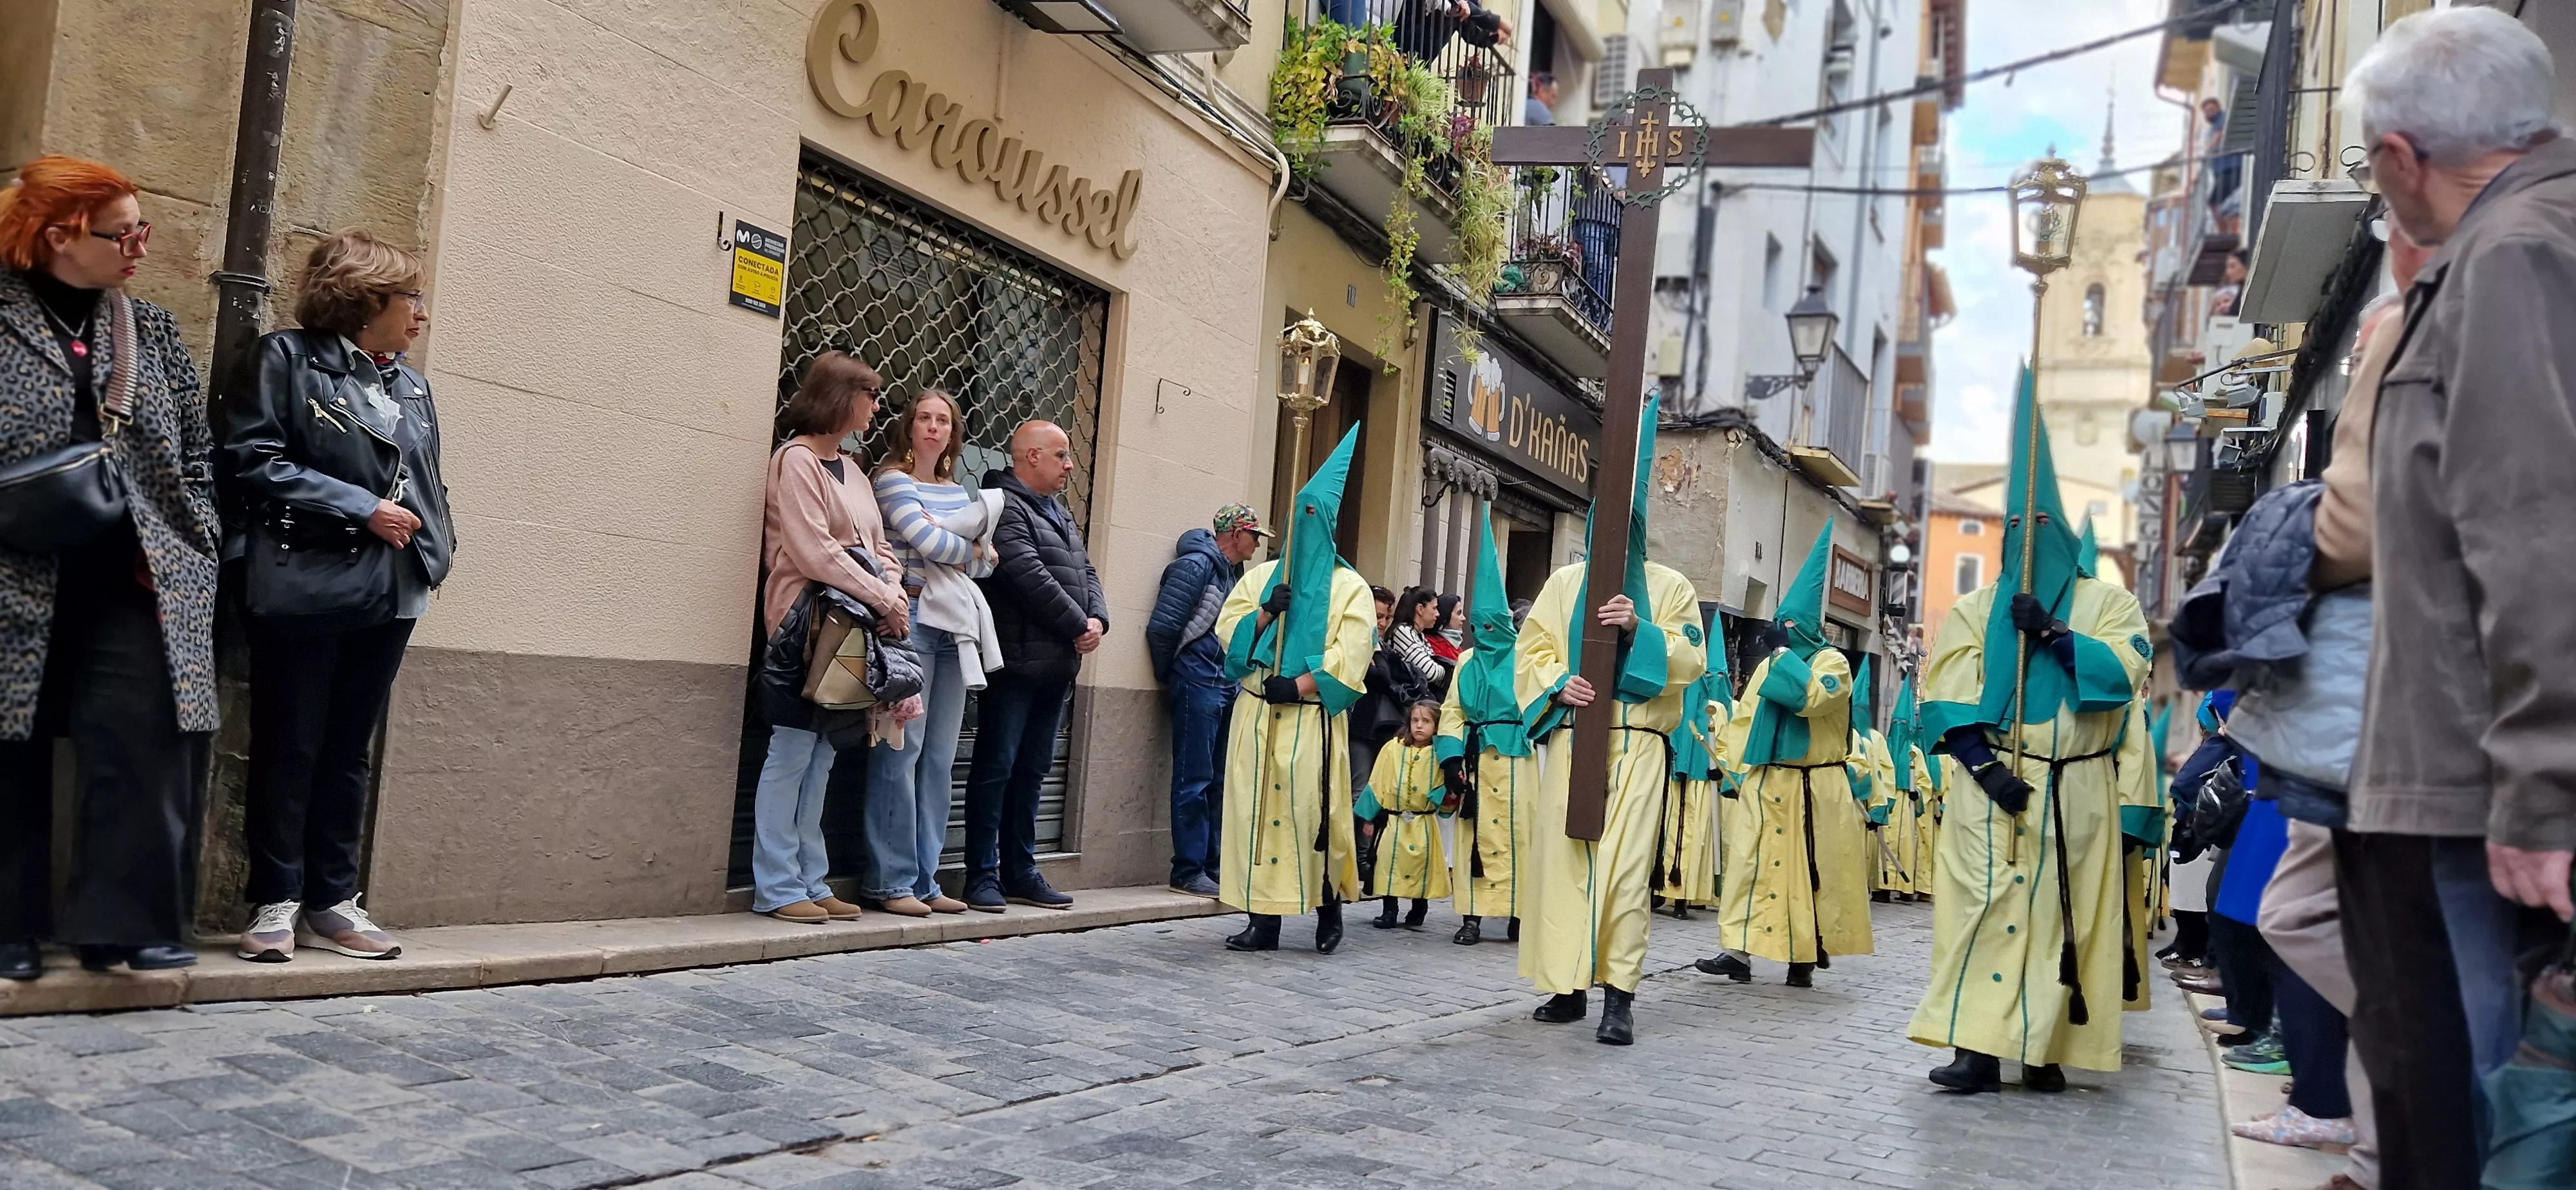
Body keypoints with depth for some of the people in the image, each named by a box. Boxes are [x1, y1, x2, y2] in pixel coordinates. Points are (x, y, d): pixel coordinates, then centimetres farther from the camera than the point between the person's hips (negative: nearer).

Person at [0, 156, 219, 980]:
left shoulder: (151, 331, 12)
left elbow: (196, 457, 13)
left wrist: (191, 553, 5)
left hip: (134, 582, 2)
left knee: (145, 744, -7)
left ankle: (122, 921, 1)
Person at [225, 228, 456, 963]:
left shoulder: (411, 386, 15)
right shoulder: (289, 359, -2)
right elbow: (254, 460, -10)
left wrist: (436, 553, 5)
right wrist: (360, 509, -14)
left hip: (390, 593, 6)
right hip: (307, 589, -5)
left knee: (349, 751, 10)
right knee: (289, 749, 2)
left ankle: (331, 901, 17)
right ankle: (276, 902, 11)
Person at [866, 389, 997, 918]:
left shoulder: (959, 492, 20)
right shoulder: (893, 481, 1)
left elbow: (986, 562, 13)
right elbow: (926, 541, -12)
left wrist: (941, 540, -4)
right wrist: (968, 547, 5)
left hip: (954, 627, 6)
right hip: (912, 620, -6)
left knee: (940, 758, 6)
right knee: (902, 751, -8)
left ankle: (925, 879, 11)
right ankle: (890, 880, -2)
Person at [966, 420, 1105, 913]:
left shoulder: (1061, 516, 22)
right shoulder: (1005, 507, -8)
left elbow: (1086, 573, 18)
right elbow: (1030, 576, -17)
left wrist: (1097, 619, -1)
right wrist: (1078, 625, -11)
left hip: (1057, 665, 9)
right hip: (1017, 662, -9)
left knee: (1032, 770, 12)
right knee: (996, 767, -4)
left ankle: (1020, 872, 18)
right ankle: (982, 875, 1)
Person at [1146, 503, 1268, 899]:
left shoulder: (1234, 572, 17)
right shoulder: (1196, 565, -9)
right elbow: (1162, 627, -12)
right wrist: (1169, 675, -1)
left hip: (1228, 687, 9)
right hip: (1198, 685, -9)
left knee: (1221, 781, 12)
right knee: (1194, 781, -5)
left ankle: (1215, 866, 20)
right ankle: (1189, 872, 0)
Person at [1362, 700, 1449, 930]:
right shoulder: (1393, 750, -2)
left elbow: (1446, 787, 2)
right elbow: (1377, 785, 3)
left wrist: (1449, 795, -22)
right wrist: (1369, 818, 2)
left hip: (1424, 824, 0)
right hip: (1392, 821, 0)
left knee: (1422, 862, 1)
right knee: (1389, 861, 1)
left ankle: (1417, 914, 17)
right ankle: (1388, 912, 14)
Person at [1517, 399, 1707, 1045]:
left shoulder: (1669, 586, 9)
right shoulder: (1565, 583, 14)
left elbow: (1690, 660, 1)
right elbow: (1531, 653, 11)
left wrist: (1640, 629, -16)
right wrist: (1558, 684, -10)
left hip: (1636, 742, -2)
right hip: (1570, 737, 3)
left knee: (1625, 863, -10)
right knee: (1562, 854, 1)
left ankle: (1620, 994, -9)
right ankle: (1567, 985, 9)